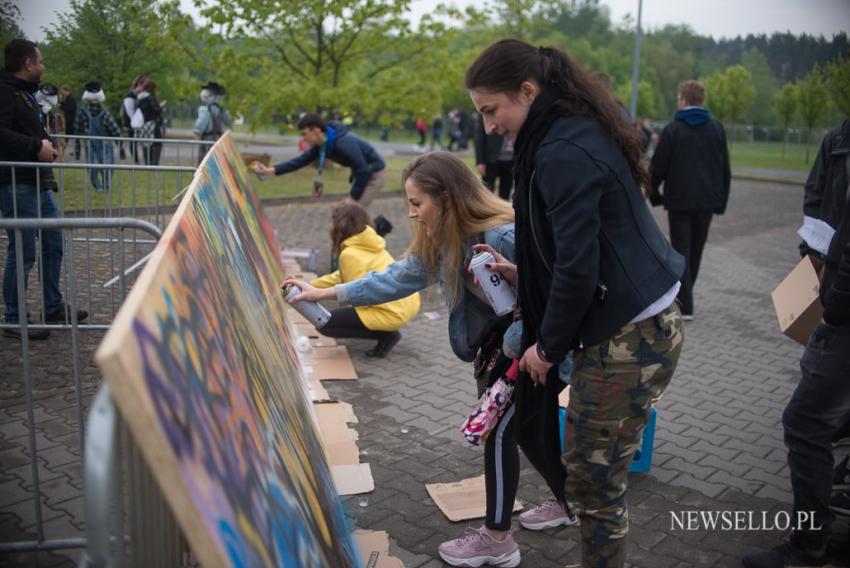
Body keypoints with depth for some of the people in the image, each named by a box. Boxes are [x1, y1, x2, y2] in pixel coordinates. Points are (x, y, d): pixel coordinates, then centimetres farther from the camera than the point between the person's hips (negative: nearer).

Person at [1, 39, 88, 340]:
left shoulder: (25, 92, 19)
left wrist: (44, 142, 10)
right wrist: (36, 146, -22)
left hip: (39, 184, 10)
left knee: (53, 244, 15)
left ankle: (54, 307, 28)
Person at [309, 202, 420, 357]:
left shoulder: (350, 254, -15)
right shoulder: (369, 244, 11)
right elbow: (341, 276, 22)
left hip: (394, 312, -9)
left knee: (324, 324, -1)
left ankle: (386, 335, -2)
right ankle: (385, 328, 18)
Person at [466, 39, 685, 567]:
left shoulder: (563, 153, -20)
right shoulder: (577, 132, 11)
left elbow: (578, 267, -21)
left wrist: (549, 345, -8)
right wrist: (522, 273, 14)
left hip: (627, 338, -10)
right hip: (642, 324, 10)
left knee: (592, 477, 3)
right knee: (596, 472, 19)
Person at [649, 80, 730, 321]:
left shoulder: (672, 130, -7)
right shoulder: (717, 129, 5)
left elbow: (657, 167, -6)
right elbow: (725, 169, 8)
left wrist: (654, 194, 8)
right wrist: (721, 201, 14)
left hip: (679, 201, -4)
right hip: (707, 200, 4)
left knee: (681, 252, 1)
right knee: (696, 251, 16)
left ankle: (685, 306, -5)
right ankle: (684, 296, 29)